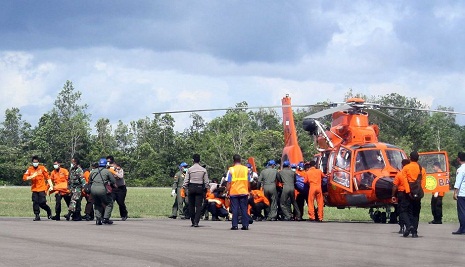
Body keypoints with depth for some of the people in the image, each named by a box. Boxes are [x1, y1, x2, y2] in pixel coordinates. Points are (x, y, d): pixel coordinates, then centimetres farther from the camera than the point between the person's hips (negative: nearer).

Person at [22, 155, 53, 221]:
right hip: (34, 189, 3)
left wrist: (51, 186, -5)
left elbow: (47, 177, 2)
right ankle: (37, 216, 6)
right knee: (35, 202, -4)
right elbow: (24, 178, 0)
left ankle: (49, 211, 18)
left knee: (42, 203, -9)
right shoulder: (30, 169, 6)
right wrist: (32, 176, -15)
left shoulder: (42, 168, 0)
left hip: (42, 189, -3)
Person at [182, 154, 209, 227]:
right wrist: (206, 188, 10)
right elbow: (206, 181, 1)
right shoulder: (203, 170, 1)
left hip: (191, 188, 0)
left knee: (191, 205, 9)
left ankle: (193, 222, 12)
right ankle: (196, 222, -11)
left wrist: (184, 188, 3)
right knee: (198, 206, -1)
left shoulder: (189, 169, -1)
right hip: (200, 188, 0)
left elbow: (186, 180, -2)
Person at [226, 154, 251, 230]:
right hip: (244, 192, 2)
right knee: (244, 209, 6)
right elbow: (248, 182, 6)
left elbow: (229, 183, -6)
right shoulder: (246, 169, 3)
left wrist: (227, 191, 2)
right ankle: (245, 225, 4)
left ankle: (235, 225, -1)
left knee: (234, 210, 1)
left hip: (234, 192, -2)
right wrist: (249, 190, 17)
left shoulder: (231, 170, -5)